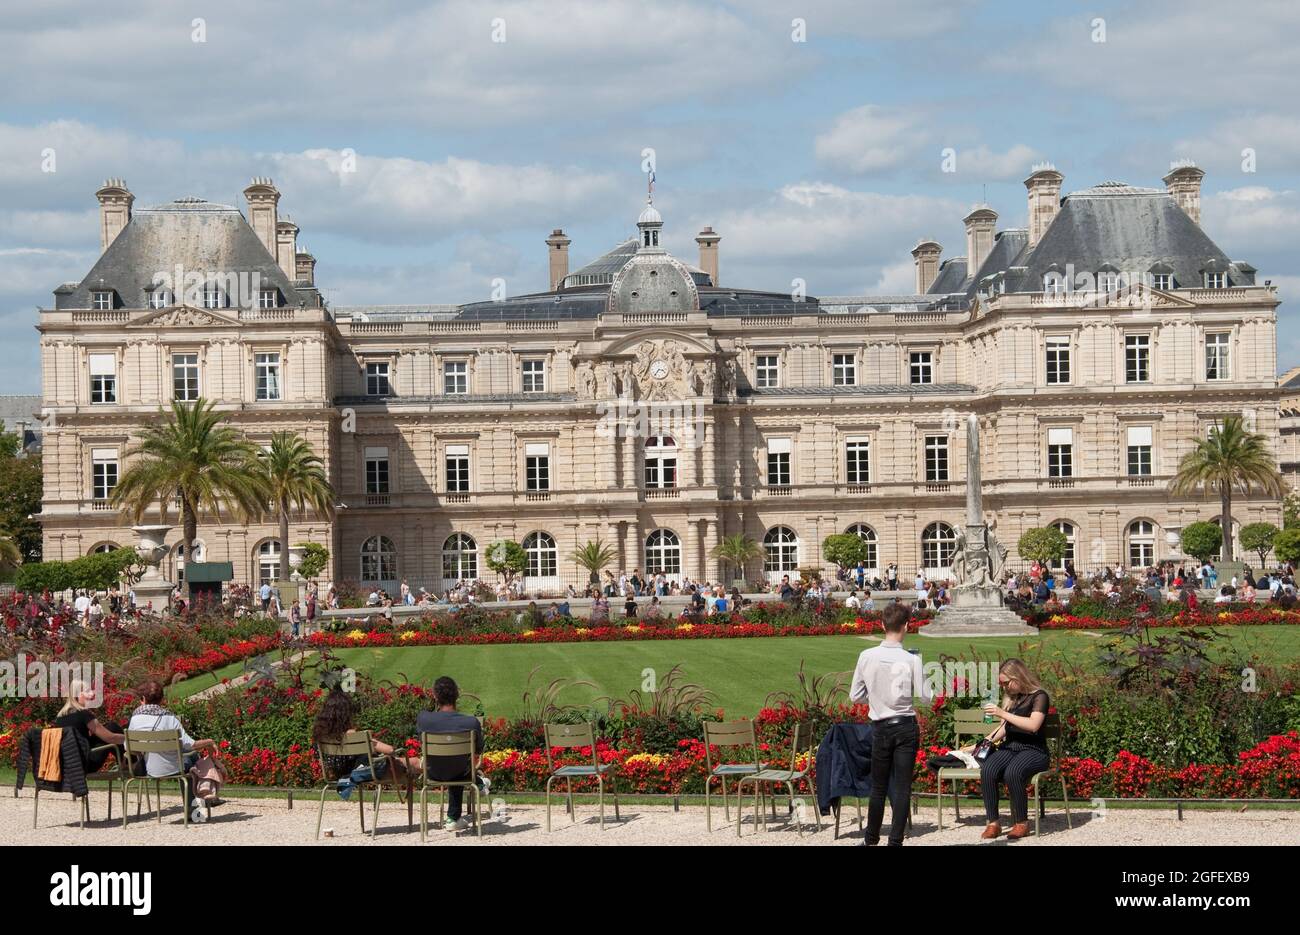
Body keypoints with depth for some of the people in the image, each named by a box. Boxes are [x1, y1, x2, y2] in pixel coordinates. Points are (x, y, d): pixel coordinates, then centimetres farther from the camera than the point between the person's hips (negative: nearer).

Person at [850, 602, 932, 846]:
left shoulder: (866, 657, -7)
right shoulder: (911, 660, -13)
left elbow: (855, 696, 0)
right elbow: (925, 696, -7)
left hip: (880, 728, 2)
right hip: (906, 727, -2)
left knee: (878, 787, 14)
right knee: (902, 787, 3)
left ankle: (871, 840, 23)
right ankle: (895, 842, 2)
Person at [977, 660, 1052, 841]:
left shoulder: (1039, 696, -4)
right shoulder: (1010, 698, 18)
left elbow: (1033, 725, -20)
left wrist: (1002, 713, -21)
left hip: (1033, 750, -6)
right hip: (1010, 747, 6)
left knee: (1012, 773, -37)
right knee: (987, 770, -27)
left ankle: (1021, 823, -20)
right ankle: (992, 823, -23)